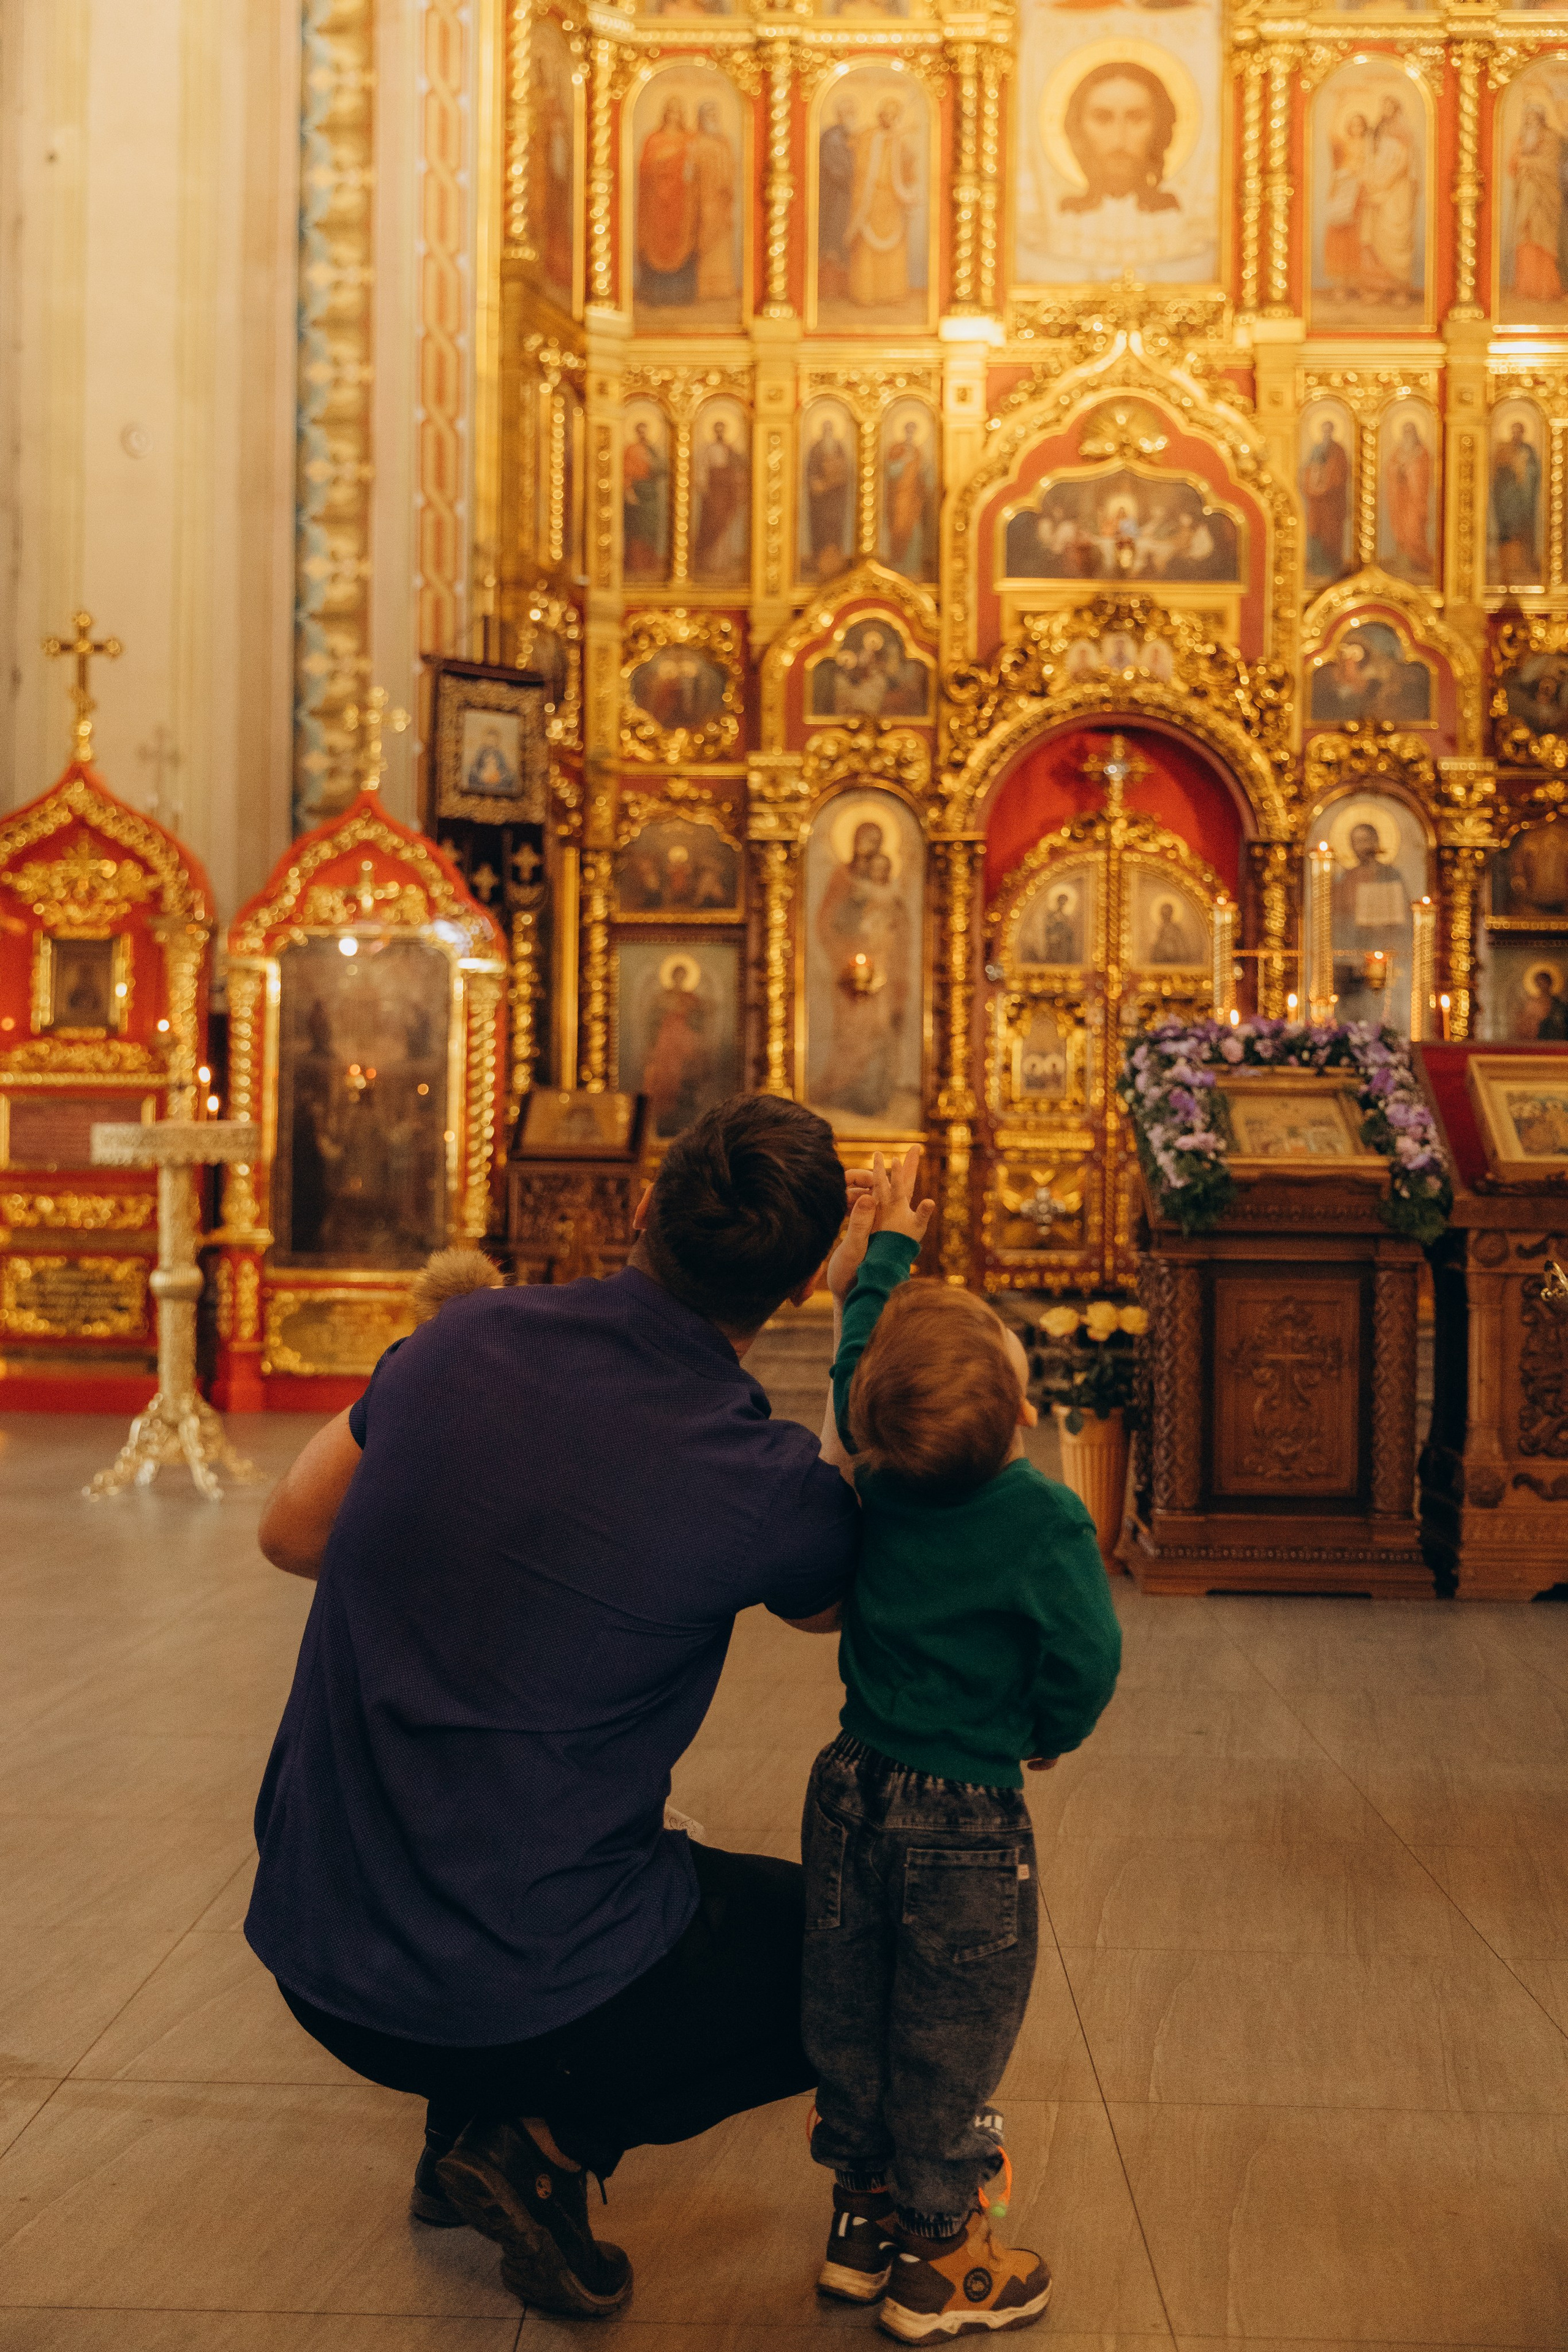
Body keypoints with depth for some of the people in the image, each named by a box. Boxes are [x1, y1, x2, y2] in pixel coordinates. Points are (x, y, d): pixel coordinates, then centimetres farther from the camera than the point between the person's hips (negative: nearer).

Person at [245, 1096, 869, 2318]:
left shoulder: (465, 1337, -5)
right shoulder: (758, 1482, -18)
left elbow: (291, 1533, 9)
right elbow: (829, 1605, 8)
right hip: (521, 1989, -5)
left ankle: (464, 2128, 25)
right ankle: (548, 2138, 4)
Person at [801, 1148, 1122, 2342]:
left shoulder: (880, 1483, -7)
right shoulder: (1044, 1519, -22)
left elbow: (855, 1356, 9)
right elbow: (1085, 1660, -17)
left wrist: (886, 1247, 23)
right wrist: (1050, 1734, 5)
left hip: (853, 1792, 5)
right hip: (965, 1820, -5)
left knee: (850, 2018, 18)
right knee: (949, 2039, 10)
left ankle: (866, 2220, 35)